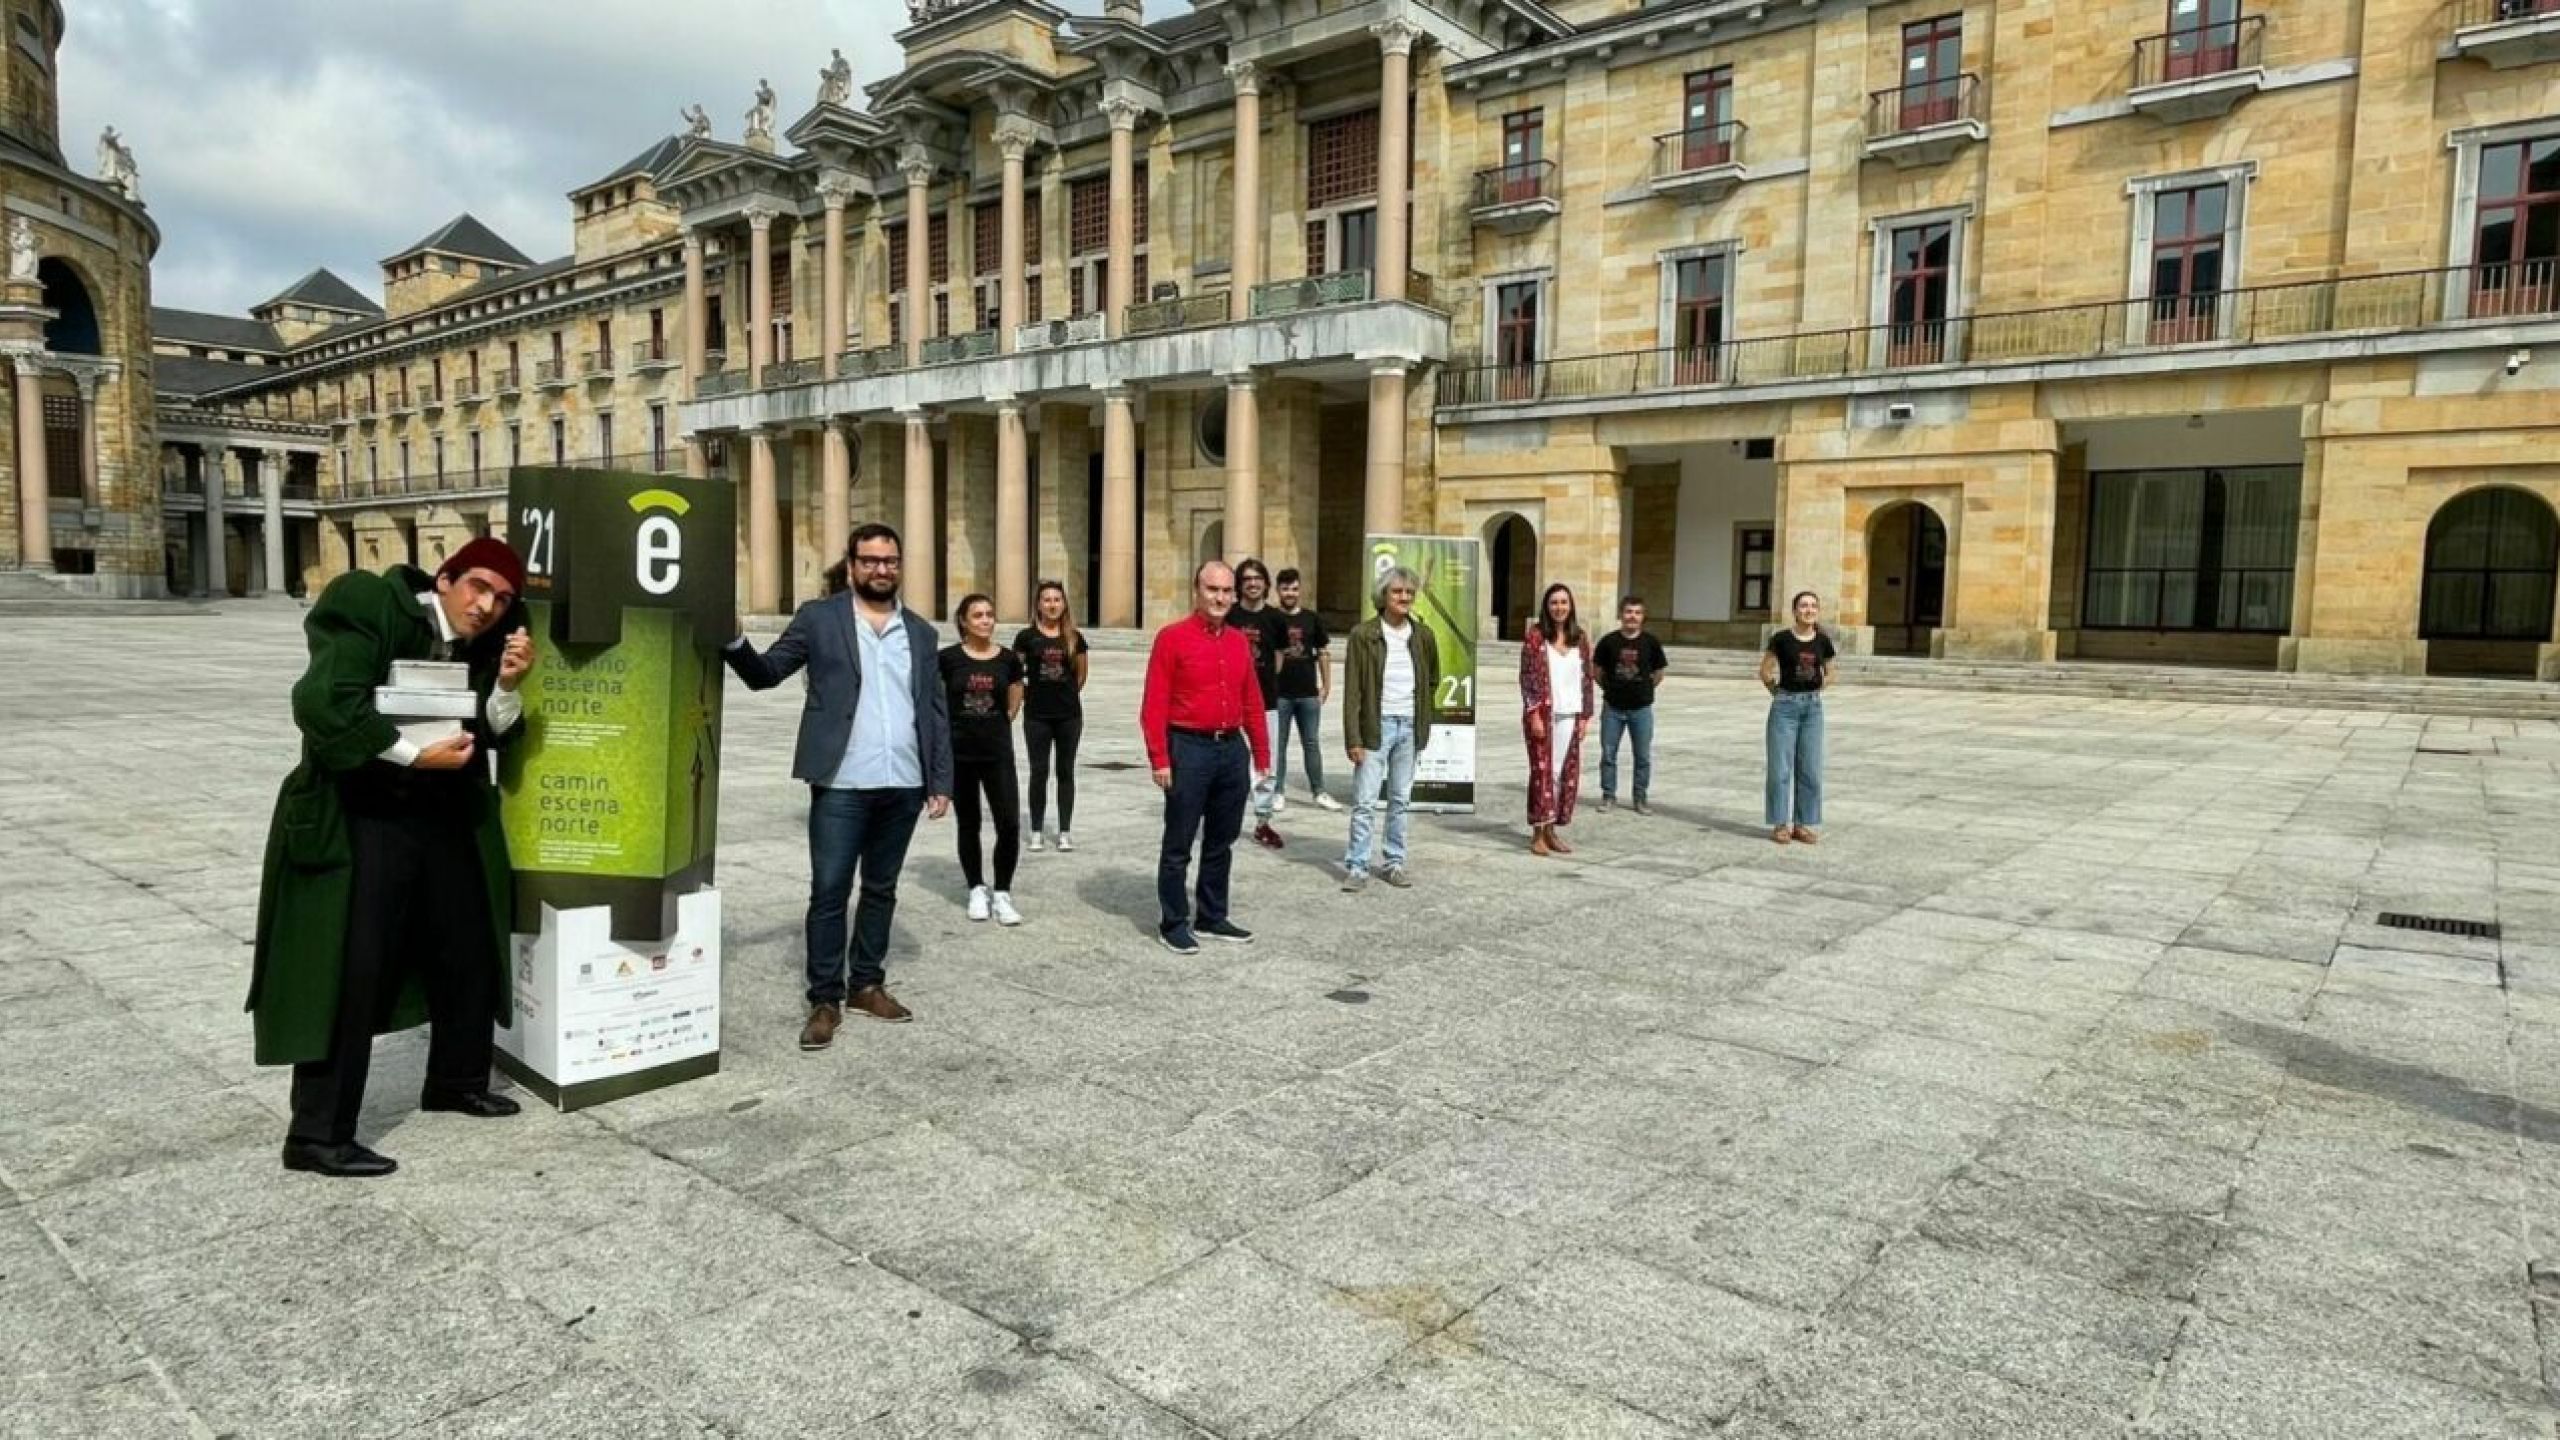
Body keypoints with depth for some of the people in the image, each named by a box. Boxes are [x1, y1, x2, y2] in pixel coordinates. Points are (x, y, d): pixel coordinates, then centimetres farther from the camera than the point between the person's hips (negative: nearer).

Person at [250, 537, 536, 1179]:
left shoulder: (485, 646, 5)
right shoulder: (369, 608, -14)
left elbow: (488, 736, 2)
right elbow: (324, 703, -25)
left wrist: (507, 684, -15)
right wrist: (414, 753, -21)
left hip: (441, 817, 7)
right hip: (354, 818, -7)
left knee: (469, 950, 15)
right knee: (346, 975, -6)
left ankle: (456, 1081, 35)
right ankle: (317, 1135, 5)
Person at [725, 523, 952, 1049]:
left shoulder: (920, 631, 11)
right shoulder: (819, 617, 3)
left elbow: (936, 711, 11)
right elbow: (764, 673, 2)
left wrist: (941, 780, 6)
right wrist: (735, 641, -18)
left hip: (903, 786, 3)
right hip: (842, 785, -3)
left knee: (881, 889, 13)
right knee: (829, 892, 0)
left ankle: (868, 984, 25)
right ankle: (825, 1000, 10)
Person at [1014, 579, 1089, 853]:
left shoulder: (1074, 637, 3)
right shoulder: (1027, 636, -2)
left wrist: (1067, 694, 12)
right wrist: (1028, 694, 0)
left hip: (1069, 714, 1)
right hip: (1037, 715, -1)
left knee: (1065, 771, 7)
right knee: (1039, 772, 4)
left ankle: (1065, 832, 14)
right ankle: (1036, 832, 13)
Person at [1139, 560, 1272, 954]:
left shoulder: (1239, 642, 10)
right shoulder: (1172, 638, -7)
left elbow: (1251, 701, 14)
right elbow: (1154, 705, -10)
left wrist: (1262, 753, 12)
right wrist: (1160, 759, -15)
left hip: (1233, 749, 6)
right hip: (1189, 748, -6)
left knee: (1221, 843, 14)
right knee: (1178, 844, 3)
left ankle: (1212, 918, 27)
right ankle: (1173, 924, 14)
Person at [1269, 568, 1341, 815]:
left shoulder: (1312, 619, 6)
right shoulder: (1271, 619, -1)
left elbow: (1322, 654, 11)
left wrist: (1326, 686, 6)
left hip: (1308, 693, 2)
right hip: (1279, 693, -2)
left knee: (1311, 743, 9)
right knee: (1278, 744, 6)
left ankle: (1319, 792, 15)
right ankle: (1278, 792, 15)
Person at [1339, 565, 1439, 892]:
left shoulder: (1423, 636, 6)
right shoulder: (1363, 634, -7)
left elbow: (1433, 680, 22)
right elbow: (1352, 691, -8)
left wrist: (1421, 716, 12)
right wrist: (1354, 739, -13)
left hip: (1410, 727, 4)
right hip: (1376, 726, -4)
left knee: (1401, 801, 11)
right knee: (1364, 803, -4)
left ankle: (1394, 863, 20)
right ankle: (1356, 867, 4)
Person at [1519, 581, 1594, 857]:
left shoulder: (1580, 638, 9)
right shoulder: (1535, 636, -3)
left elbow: (1586, 678, 11)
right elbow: (1527, 677, -6)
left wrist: (1584, 716, 6)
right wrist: (1534, 714, -12)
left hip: (1569, 716, 4)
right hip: (1543, 713, -4)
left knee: (1566, 772, 5)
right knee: (1543, 770, -2)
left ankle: (1551, 831, 16)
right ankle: (1537, 834, 5)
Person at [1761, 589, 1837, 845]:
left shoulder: (1823, 641, 2)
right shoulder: (1781, 639, -7)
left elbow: (1829, 674, 17)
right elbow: (1765, 672, 4)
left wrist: (1811, 691, 10)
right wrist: (1780, 695, 9)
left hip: (1812, 706, 3)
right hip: (1784, 706, -3)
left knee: (1810, 770, 5)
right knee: (1781, 768, -1)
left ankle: (1802, 824, 15)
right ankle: (1780, 824, 7)